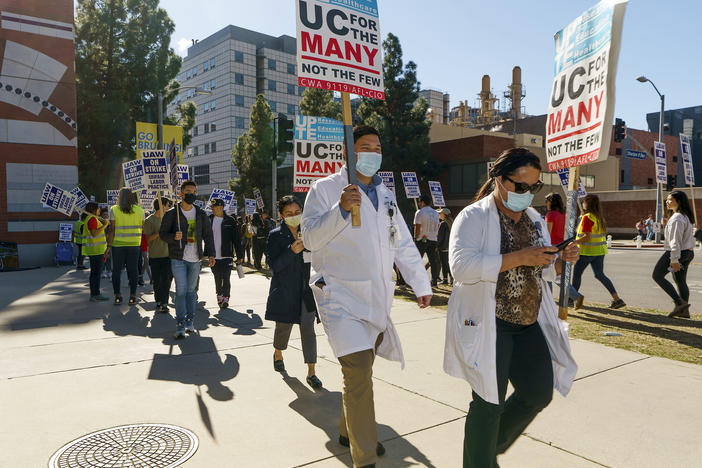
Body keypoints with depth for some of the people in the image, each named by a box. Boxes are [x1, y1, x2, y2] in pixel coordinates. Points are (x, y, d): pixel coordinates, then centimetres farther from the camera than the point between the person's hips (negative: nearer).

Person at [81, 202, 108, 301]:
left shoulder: (90, 218, 20)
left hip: (95, 250, 11)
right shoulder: (92, 218, -13)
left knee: (95, 272, 13)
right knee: (96, 272, -8)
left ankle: (93, 294, 17)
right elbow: (94, 233, -23)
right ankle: (96, 294, -6)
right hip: (95, 250, -11)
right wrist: (104, 225, -19)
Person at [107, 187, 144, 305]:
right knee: (133, 270, 6)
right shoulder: (139, 210, 0)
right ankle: (132, 296, 8)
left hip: (118, 244, -1)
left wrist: (109, 246, -3)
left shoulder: (114, 210, -5)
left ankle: (117, 296, 11)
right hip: (134, 244, 1)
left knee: (116, 270, 10)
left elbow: (112, 230, -7)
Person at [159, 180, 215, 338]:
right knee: (181, 290, -8)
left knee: (191, 290, 10)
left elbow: (208, 235, 10)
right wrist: (173, 237, -19)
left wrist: (211, 254, 0)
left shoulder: (201, 214, 9)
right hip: (178, 258, -3)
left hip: (195, 259, 3)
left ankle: (190, 322, 20)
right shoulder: (172, 214, 0)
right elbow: (162, 233, 3)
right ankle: (180, 326, -4)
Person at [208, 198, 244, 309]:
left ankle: (225, 298, 2)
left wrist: (240, 255, -1)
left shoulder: (230, 221, -2)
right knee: (217, 278, 13)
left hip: (226, 255, -3)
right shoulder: (209, 219, 5)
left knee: (226, 278, -7)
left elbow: (236, 239, 0)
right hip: (213, 256, 3)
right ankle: (219, 295, 27)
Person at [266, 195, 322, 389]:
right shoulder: (275, 235, -6)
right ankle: (277, 354, 44)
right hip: (284, 290, -2)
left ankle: (311, 372, 3)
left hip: (306, 289, 2)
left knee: (308, 329, -2)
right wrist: (292, 251, -27)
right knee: (284, 326, 13)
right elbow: (274, 265, -14)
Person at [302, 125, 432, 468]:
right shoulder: (325, 189, -3)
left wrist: (421, 285, 17)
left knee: (361, 368, 17)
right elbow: (310, 237, -15)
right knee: (358, 371, -16)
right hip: (340, 294, -6)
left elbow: (404, 244, 19)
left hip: (375, 297, 6)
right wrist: (340, 210, -29)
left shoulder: (385, 194, 15)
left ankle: (348, 431, 39)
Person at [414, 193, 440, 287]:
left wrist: (415, 239, -2)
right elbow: (437, 228, 14)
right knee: (433, 261, 5)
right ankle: (434, 281, 5)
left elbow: (417, 228, -11)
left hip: (422, 240, -5)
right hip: (433, 240, 6)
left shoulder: (420, 212, -8)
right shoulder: (435, 213, 13)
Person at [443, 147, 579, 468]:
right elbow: (461, 266, -26)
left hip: (530, 322, 8)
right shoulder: (474, 217, -11)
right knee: (489, 404, 2)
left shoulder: (534, 219, 12)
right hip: (489, 324, -7)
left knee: (540, 392, 13)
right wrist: (518, 258, -27)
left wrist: (563, 259, -3)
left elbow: (545, 271, 19)